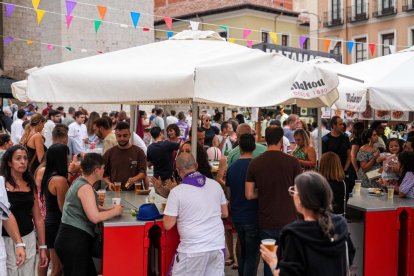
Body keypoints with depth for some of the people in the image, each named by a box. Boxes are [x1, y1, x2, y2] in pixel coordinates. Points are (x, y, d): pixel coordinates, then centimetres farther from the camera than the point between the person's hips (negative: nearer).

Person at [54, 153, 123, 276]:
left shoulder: (80, 182, 13)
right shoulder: (85, 188, -18)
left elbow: (90, 208, 23)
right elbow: (95, 217, -25)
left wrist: (109, 209, 10)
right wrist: (115, 212, -10)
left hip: (75, 238, 10)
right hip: (73, 240, -10)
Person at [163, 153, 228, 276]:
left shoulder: (177, 192, -11)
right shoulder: (215, 185, 3)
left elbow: (168, 225, -8)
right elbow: (225, 213, 14)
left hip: (193, 249, -4)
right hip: (217, 246, 5)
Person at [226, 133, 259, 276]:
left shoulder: (231, 168, 0)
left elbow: (229, 195, 9)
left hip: (237, 217, 5)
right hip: (252, 217, -5)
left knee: (243, 252, 21)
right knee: (251, 255, 2)